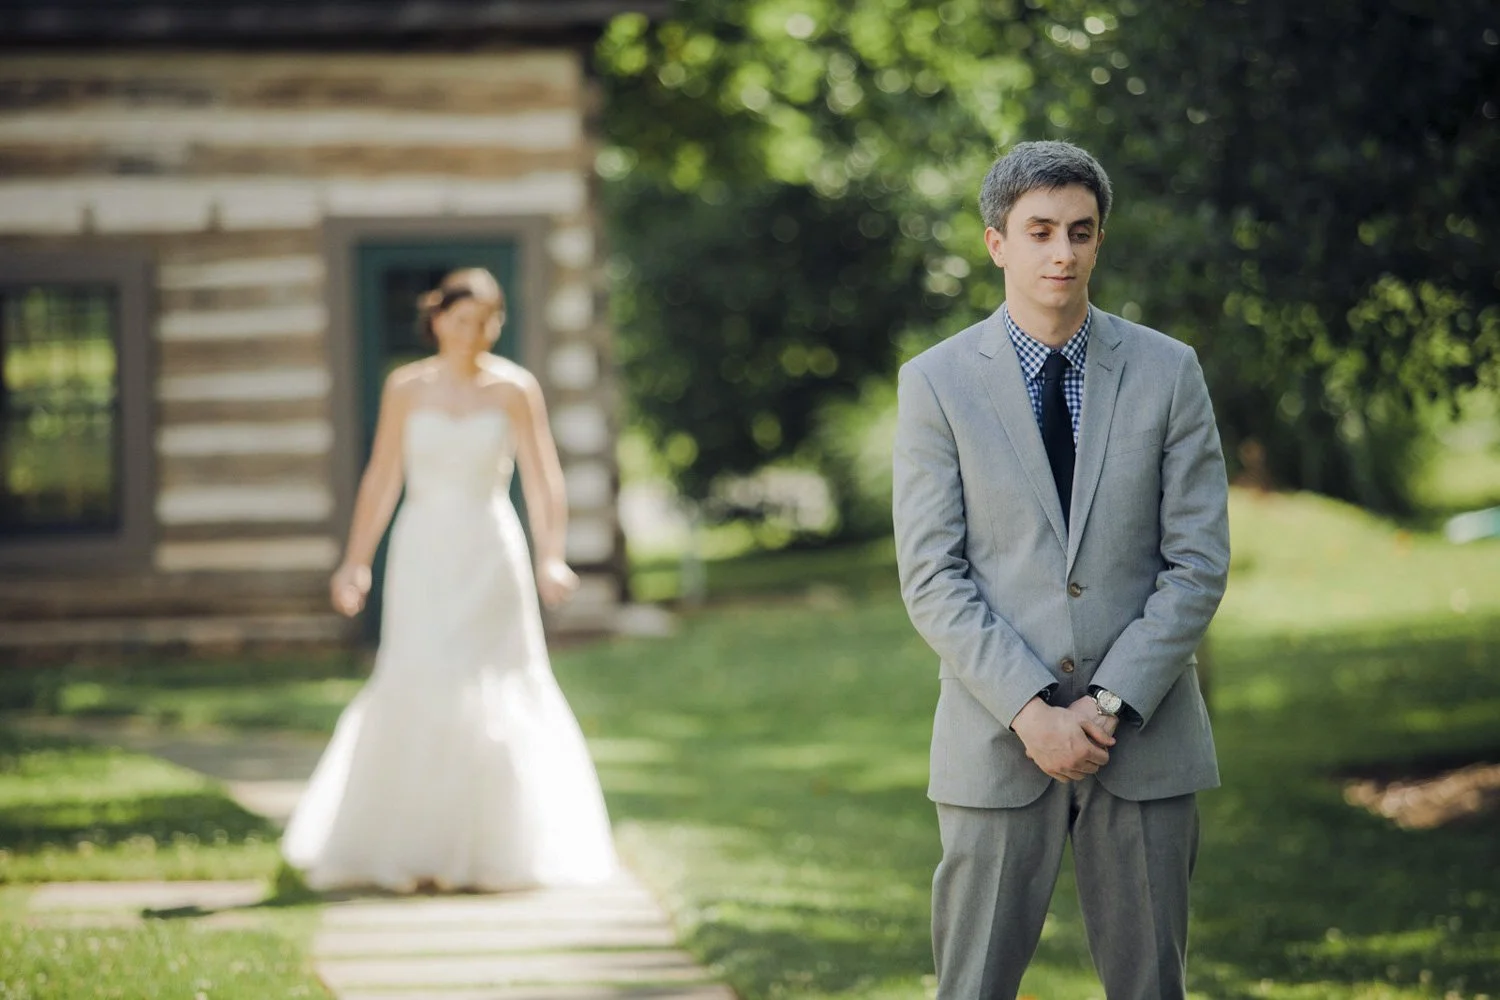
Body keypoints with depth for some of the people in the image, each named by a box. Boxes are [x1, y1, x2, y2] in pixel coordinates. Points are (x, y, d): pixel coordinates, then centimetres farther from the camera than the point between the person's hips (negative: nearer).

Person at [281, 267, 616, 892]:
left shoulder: (513, 389, -2)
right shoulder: (406, 388, 2)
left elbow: (542, 481, -9)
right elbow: (381, 479, 6)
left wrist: (551, 558, -22)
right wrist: (356, 561, 1)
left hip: (490, 557, 0)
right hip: (422, 557, 1)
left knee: (496, 697, 1)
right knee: (417, 692, -7)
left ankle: (494, 847, 14)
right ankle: (412, 848, 2)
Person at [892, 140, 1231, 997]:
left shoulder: (1168, 372, 5)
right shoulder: (937, 383, 1)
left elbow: (1199, 561, 1)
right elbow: (932, 578, -4)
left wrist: (1111, 703, -9)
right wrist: (1030, 711, -14)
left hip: (1146, 737, 1)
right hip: (997, 743, -1)